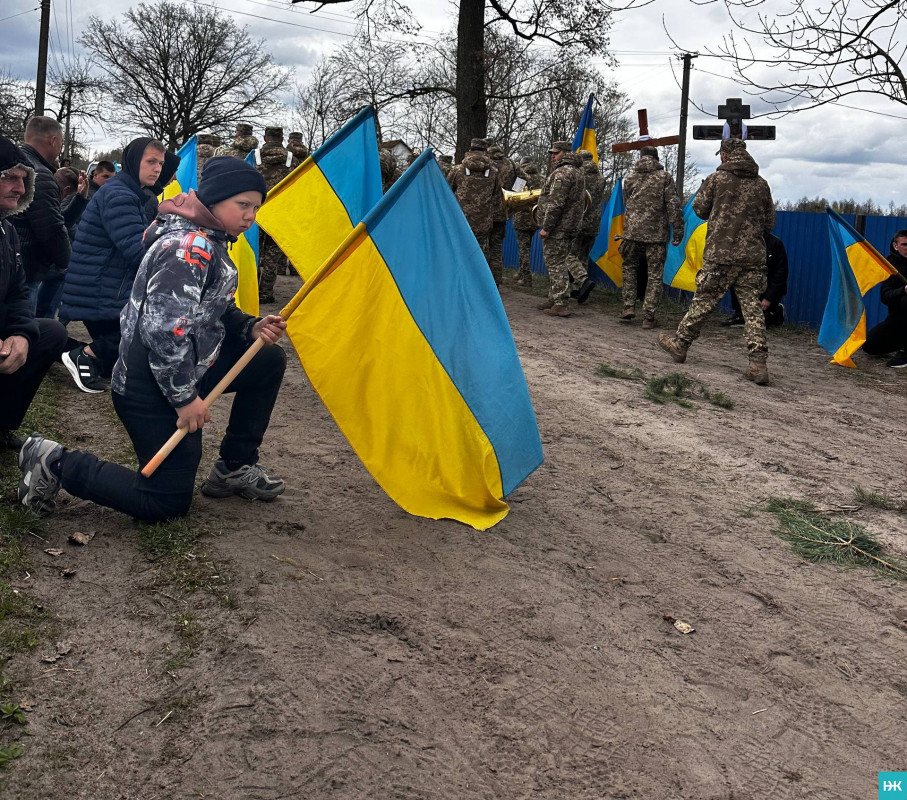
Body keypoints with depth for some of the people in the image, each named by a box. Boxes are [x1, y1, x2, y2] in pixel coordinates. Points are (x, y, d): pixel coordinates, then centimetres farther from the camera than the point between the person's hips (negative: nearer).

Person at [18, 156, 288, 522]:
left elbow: (214, 313, 19)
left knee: (269, 360, 9)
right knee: (167, 503, -5)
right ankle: (58, 464, 3)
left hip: (181, 372, 10)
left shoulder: (209, 243, 12)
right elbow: (165, 326, -29)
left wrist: (252, 328, -1)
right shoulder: (189, 247, -21)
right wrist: (185, 397, -22)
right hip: (151, 387, -10)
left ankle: (235, 468, 18)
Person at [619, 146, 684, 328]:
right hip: (657, 233, -2)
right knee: (655, 275, 3)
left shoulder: (630, 179, 9)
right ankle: (648, 316, 1)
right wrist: (678, 231, -4)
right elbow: (674, 206, -6)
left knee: (629, 268, 21)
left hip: (632, 231, 2)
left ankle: (628, 307, 13)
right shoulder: (664, 178, 0)